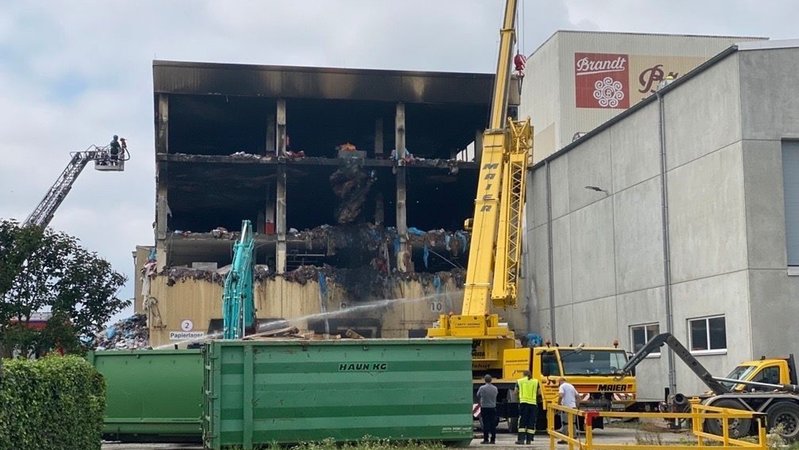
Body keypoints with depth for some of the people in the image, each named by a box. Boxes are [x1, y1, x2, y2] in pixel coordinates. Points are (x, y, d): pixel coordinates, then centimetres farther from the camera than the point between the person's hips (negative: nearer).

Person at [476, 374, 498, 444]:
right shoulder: (495, 388, 0)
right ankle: (493, 439, 6)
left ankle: (486, 439, -2)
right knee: (493, 424, 5)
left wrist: (479, 403, 28)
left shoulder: (482, 388, -8)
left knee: (485, 424, -1)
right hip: (493, 407, 3)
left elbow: (478, 396, 7)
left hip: (484, 408, -3)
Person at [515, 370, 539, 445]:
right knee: (531, 422, 7)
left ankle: (521, 439, -4)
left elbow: (516, 391, 13)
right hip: (533, 403, 1)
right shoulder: (536, 381, 9)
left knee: (522, 421, 3)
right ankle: (529, 439, 6)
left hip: (523, 402, -1)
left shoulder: (519, 381, 7)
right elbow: (538, 392, 15)